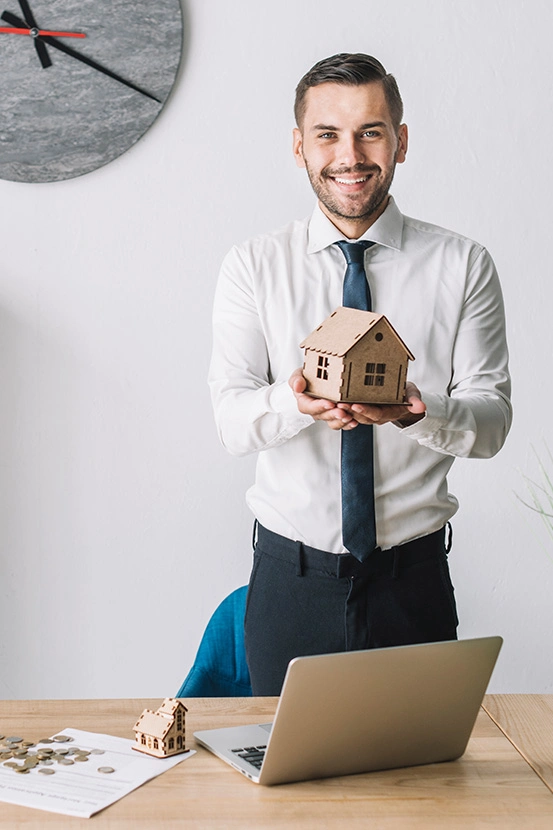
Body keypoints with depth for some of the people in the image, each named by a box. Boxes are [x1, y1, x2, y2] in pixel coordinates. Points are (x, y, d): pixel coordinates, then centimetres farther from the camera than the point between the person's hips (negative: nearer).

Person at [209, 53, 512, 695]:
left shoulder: (463, 265, 0)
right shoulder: (252, 267, 0)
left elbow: (492, 419, -6)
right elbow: (231, 419, -8)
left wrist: (418, 412, -27)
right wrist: (295, 401, -30)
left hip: (413, 577, 0)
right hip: (290, 575, 0)